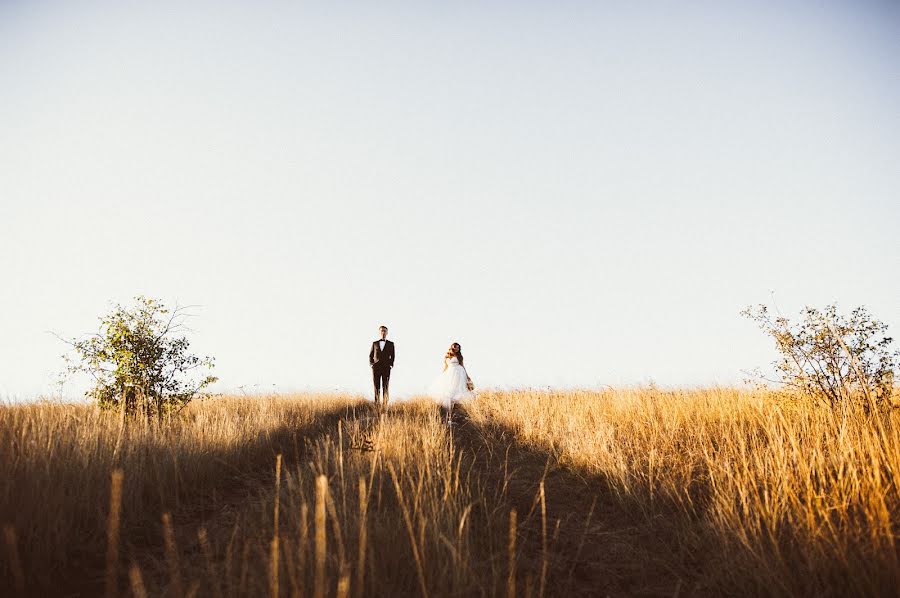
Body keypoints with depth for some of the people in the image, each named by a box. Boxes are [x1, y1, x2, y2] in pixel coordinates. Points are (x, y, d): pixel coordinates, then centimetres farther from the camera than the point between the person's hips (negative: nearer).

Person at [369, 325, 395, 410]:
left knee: (385, 387, -4)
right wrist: (371, 364, -2)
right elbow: (371, 355, 12)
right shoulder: (375, 343, 11)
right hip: (376, 368, 1)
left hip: (386, 368, -1)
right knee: (376, 387, -1)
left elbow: (392, 356, 8)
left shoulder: (391, 344, 9)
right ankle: (377, 404, 0)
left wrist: (391, 365, -5)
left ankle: (384, 405, -6)